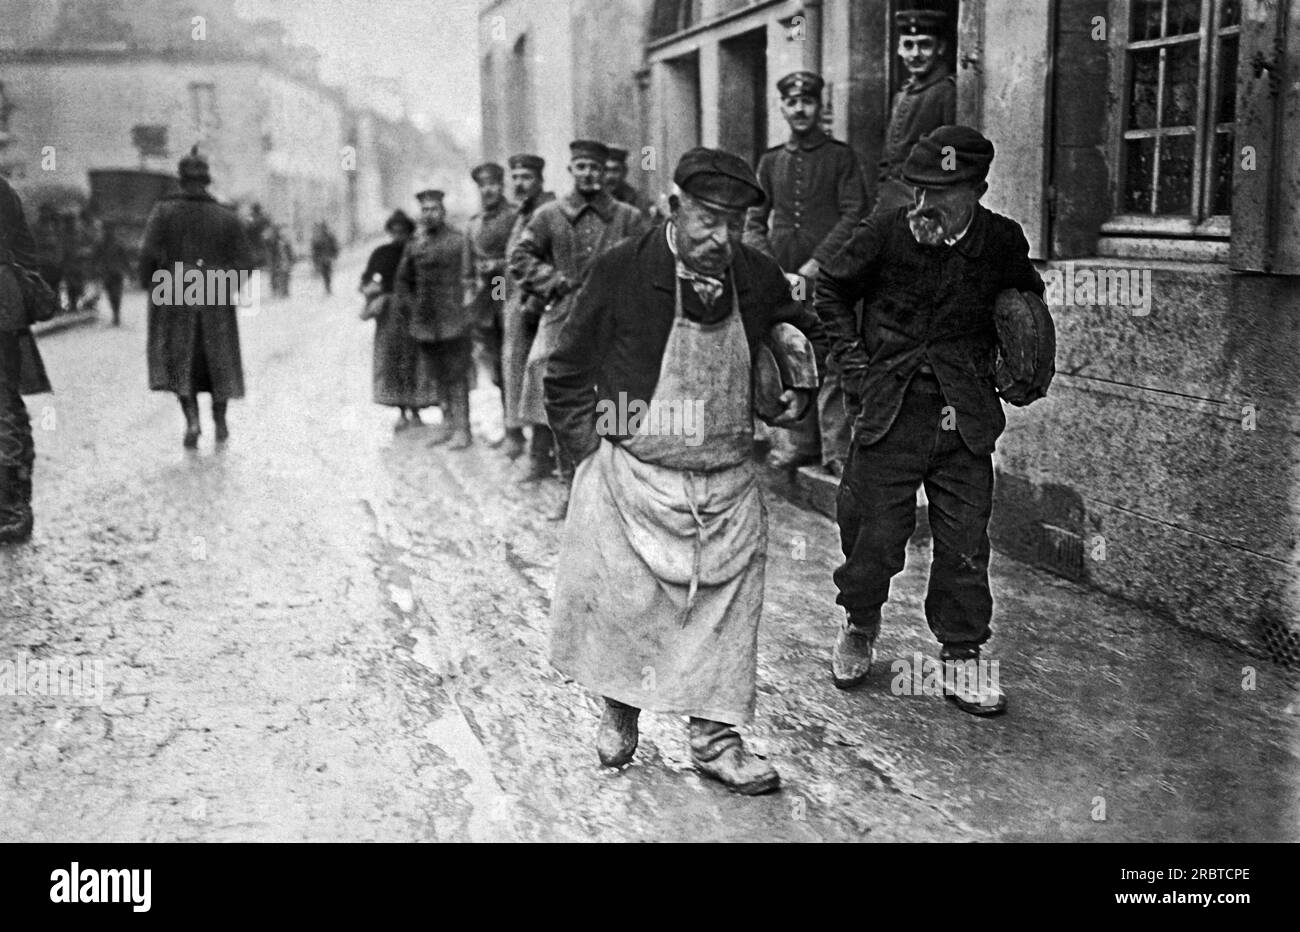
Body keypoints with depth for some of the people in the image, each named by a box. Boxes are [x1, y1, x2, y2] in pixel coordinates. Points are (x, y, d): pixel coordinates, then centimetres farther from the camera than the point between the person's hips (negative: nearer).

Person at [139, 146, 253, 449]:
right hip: (216, 299, 2)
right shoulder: (227, 217, 0)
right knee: (218, 358, 16)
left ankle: (192, 418, -13)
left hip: (173, 298, -2)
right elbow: (245, 261, -3)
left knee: (178, 359, 6)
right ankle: (220, 423, 23)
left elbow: (149, 252, -14)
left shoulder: (164, 211, -4)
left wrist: (147, 284, 1)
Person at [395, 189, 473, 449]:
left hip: (453, 321, -5)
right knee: (440, 376, 13)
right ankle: (448, 424, 21)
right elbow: (402, 281, 19)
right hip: (426, 323, 6)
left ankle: (462, 428, 1)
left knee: (457, 375, -4)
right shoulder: (414, 243, 11)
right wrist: (413, 306, 9)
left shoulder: (457, 240, -4)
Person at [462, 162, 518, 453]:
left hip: (511, 298, -5)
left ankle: (515, 432, -7)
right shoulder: (473, 225, 16)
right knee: (497, 369, 7)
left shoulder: (517, 217, -1)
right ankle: (511, 430, 17)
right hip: (485, 302, 5)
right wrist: (470, 296, 15)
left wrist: (499, 265, -14)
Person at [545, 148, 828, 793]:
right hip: (632, 477, -3)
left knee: (725, 607, 4)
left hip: (727, 485, 3)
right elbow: (567, 375, 1)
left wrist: (803, 387, 7)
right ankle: (618, 713, 32)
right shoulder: (621, 272, -9)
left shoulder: (758, 278, 2)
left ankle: (714, 740, 20)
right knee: (623, 604, 4)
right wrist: (593, 447, -3)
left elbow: (808, 333, 24)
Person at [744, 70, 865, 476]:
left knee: (831, 366, -7)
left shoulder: (840, 156, 4)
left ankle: (837, 451, -3)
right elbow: (753, 224, 11)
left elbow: (853, 217, -4)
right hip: (782, 280, 4)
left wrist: (811, 267, -11)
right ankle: (802, 444, 15)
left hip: (826, 276, -4)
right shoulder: (771, 161, 14)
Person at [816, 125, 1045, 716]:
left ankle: (961, 660, 17)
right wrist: (851, 355, 1)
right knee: (874, 534, 4)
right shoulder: (884, 233, -5)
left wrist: (1001, 359, 4)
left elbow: (1027, 303, 20)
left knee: (965, 544, 2)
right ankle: (860, 624, 32)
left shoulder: (1002, 242, 0)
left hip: (965, 417, 1)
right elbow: (832, 290, 11)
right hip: (889, 410, -1)